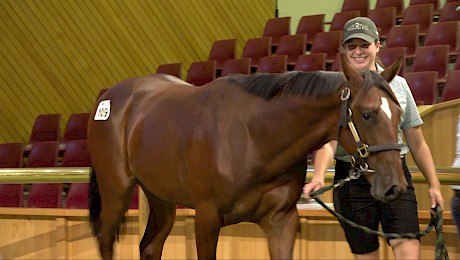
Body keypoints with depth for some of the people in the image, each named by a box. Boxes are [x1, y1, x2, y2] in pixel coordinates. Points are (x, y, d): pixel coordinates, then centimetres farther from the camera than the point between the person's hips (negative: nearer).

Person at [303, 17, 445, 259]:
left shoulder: (398, 84, 8)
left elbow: (416, 141, 12)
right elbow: (327, 139, -12)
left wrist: (434, 184, 9)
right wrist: (318, 176, -30)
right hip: (352, 181, -1)